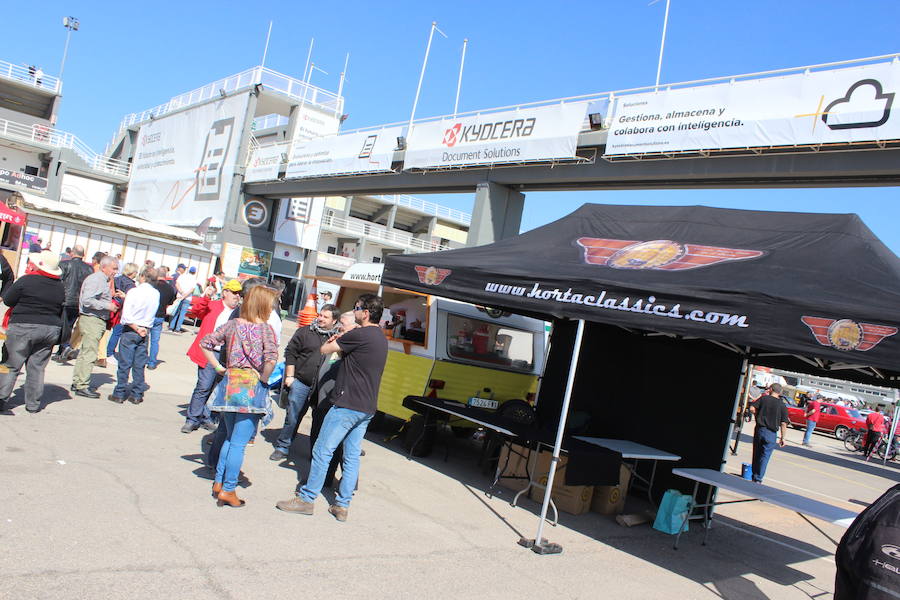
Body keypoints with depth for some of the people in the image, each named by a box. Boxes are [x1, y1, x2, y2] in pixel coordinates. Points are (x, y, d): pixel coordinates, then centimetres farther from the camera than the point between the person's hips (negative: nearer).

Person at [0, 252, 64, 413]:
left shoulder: (27, 280, -9)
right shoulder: (60, 286, 6)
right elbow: (61, 311, 14)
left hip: (23, 327, -4)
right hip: (51, 330, 4)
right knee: (37, 367, 10)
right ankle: (33, 404, 12)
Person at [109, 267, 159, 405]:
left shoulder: (134, 292, -12)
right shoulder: (156, 294, 0)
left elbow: (126, 316, -17)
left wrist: (136, 328, -9)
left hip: (130, 330, -4)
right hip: (145, 332, 4)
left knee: (124, 364, 3)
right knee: (139, 365, 9)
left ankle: (119, 394, 8)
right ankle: (137, 395, 13)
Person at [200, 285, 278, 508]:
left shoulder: (233, 324, 7)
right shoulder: (265, 328, -8)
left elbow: (205, 343, 10)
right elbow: (271, 357, -23)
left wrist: (219, 368, 11)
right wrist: (264, 379, -8)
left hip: (230, 383, 5)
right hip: (251, 388, -5)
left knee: (230, 438, 22)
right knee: (239, 443, 3)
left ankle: (219, 482, 26)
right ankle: (228, 490, 8)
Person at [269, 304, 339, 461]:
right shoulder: (305, 332, 5)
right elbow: (290, 353, 5)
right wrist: (289, 376, 0)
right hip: (301, 382, 0)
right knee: (292, 417, 4)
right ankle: (282, 447, 19)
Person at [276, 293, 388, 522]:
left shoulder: (359, 335, -15)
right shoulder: (381, 338, 14)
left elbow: (324, 349, -8)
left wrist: (332, 342, 13)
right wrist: (341, 341, 8)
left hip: (347, 405, -9)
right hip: (367, 408, 9)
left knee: (322, 451, 0)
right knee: (352, 456, 10)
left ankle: (307, 499, 8)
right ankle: (342, 505, 15)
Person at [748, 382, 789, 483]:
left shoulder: (764, 398, -3)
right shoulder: (782, 405, -3)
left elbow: (752, 408, -9)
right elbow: (783, 424, -5)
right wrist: (782, 438, 2)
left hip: (759, 429, 1)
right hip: (771, 433, -1)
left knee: (756, 454, 16)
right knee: (765, 456, 4)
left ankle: (754, 476, 26)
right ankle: (758, 479, 3)